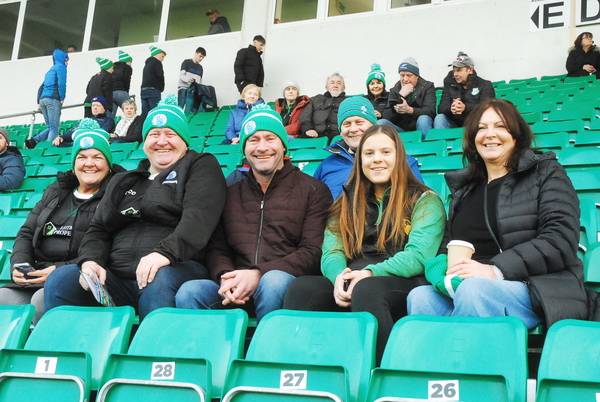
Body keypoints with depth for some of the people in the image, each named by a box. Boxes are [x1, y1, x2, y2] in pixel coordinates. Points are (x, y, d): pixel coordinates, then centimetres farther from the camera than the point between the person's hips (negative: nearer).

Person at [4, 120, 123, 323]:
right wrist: (18, 264, 2)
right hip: (36, 276, 5)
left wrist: (61, 270, -17)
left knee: (43, 299, -32)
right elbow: (26, 233, 22)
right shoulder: (55, 192, 21)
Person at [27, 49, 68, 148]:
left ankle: (33, 141, -7)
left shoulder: (51, 70, 27)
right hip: (53, 99, -8)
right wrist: (62, 98, -5)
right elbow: (61, 83, -12)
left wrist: (39, 103, 22)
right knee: (54, 128, -10)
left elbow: (41, 87, 25)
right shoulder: (61, 66, 4)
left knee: (50, 128, 11)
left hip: (43, 99, 8)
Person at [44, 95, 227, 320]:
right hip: (117, 275, 5)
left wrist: (165, 252, -26)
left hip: (177, 269, -5)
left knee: (159, 280, -39)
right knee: (59, 280, -19)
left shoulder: (200, 166, 11)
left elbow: (198, 217, -8)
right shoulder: (123, 182, 29)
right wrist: (90, 260, -2)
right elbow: (98, 230, 22)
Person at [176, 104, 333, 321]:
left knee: (274, 281, -37)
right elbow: (217, 249, 17)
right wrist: (225, 278, -9)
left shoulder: (313, 190, 10)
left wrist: (259, 274, -15)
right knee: (189, 292, -26)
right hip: (236, 292, 3)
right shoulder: (231, 194, 22)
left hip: (288, 281, -2)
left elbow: (313, 252, -2)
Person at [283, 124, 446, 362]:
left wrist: (370, 273, -20)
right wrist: (339, 276, -14)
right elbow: (331, 253, 11)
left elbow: (419, 256, -5)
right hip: (348, 288, 4)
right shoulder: (347, 204, 23)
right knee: (301, 287, -27)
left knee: (367, 289, -38)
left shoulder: (424, 201, 11)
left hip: (404, 286, -3)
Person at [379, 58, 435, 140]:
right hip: (401, 129, 2)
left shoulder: (427, 87, 7)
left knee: (423, 119, -33)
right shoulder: (395, 90, 13)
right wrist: (400, 96, -12)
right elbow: (386, 117, -2)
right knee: (380, 122, -20)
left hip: (420, 127, -2)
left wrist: (409, 109, -30)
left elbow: (430, 111, -12)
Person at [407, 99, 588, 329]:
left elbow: (561, 239, -7)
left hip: (537, 289, -4)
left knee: (474, 289, -36)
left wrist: (496, 270, -18)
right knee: (419, 297, -29)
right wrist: (442, 266, -5)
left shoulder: (545, 172, 8)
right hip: (465, 287, 4)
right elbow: (449, 242, 21)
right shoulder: (465, 185, 22)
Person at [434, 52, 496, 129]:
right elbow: (441, 108, 4)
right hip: (455, 125, 3)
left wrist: (465, 107, -31)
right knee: (439, 118, -24)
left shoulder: (485, 85, 8)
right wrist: (451, 109, -24)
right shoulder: (449, 84, 17)